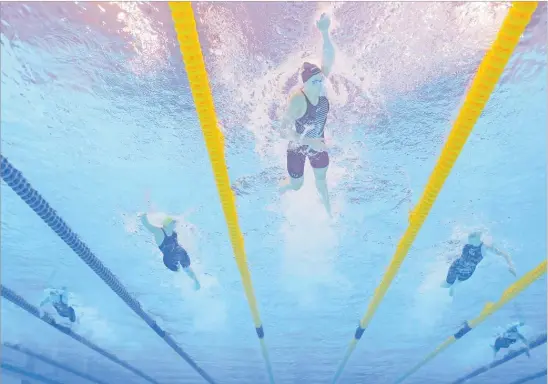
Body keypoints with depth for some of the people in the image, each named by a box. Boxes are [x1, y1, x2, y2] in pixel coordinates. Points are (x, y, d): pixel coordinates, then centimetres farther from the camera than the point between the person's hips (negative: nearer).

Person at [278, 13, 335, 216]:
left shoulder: (320, 88, -18)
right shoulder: (297, 100, -34)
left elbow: (329, 60, -28)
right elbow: (284, 130, -33)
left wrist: (325, 33, -44)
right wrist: (310, 142, -39)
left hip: (318, 144, 5)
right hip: (298, 147, -5)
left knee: (321, 178, 24)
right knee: (296, 185, 16)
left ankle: (328, 212, 49)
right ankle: (278, 192, 54)